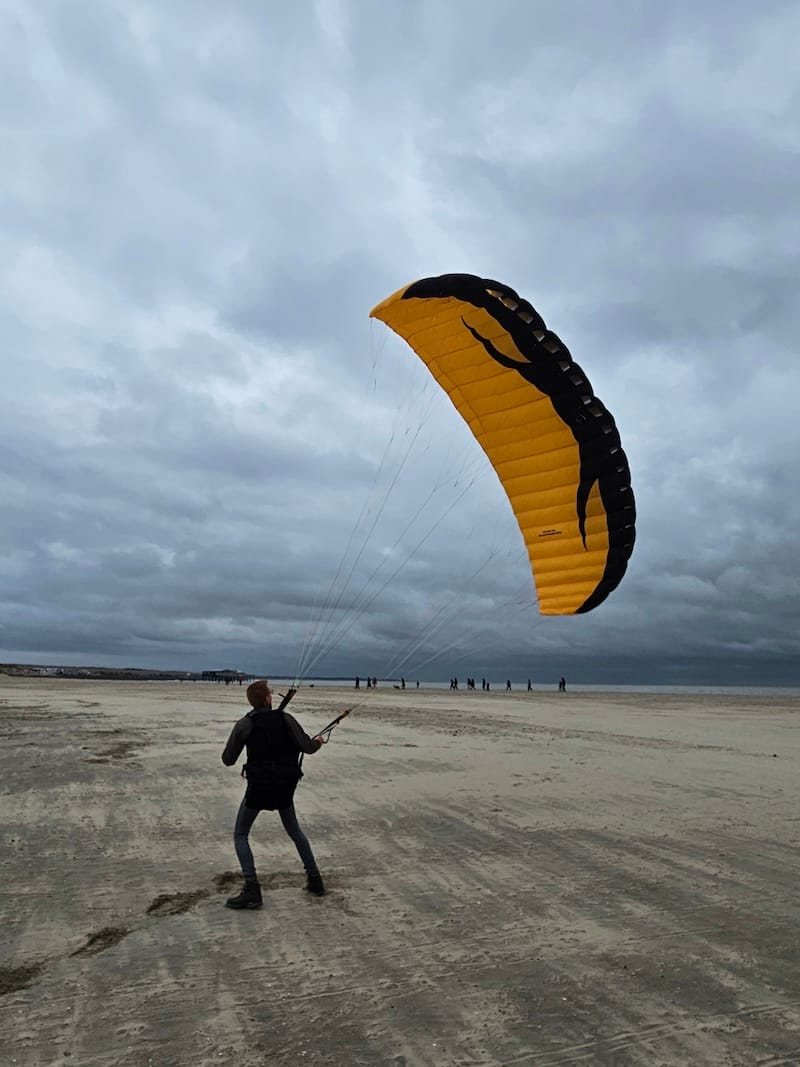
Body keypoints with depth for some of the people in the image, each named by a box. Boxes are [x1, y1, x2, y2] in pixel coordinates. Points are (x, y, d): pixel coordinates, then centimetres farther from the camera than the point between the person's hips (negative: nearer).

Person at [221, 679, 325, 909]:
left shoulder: (244, 725, -5)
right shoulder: (285, 719, -4)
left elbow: (228, 760, -1)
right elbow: (307, 747, -6)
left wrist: (241, 741, 18)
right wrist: (318, 742, 16)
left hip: (258, 786, -3)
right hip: (285, 786, 3)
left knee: (240, 835, 12)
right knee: (294, 831, 22)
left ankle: (252, 891, 0)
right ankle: (315, 880, 26)